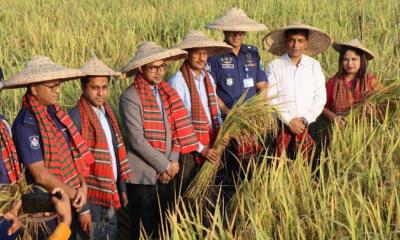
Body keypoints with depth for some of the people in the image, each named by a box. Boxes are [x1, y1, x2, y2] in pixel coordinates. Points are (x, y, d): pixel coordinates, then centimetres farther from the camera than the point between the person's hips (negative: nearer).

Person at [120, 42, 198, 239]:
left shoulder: (167, 92, 7)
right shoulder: (130, 97, -12)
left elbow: (176, 130, 7)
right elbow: (137, 140, -16)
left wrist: (173, 162, -6)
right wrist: (165, 166, -12)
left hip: (167, 174, 6)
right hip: (143, 176, -6)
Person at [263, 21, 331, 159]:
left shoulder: (314, 65, 6)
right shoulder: (275, 66, 0)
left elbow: (320, 97, 3)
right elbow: (270, 98, -4)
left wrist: (306, 119, -7)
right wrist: (288, 120, -10)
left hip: (307, 127, 2)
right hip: (281, 127, -1)